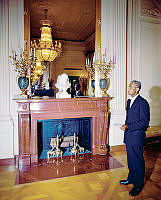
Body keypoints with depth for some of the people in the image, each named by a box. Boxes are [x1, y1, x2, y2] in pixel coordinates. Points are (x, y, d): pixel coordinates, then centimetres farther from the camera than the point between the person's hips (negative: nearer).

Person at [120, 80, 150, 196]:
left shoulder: (142, 103, -16)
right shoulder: (129, 101, 11)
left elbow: (144, 122, -20)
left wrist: (128, 126, -21)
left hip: (137, 137, -8)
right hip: (129, 136, 8)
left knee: (138, 161, 7)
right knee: (130, 159, 21)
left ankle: (139, 185, 24)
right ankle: (131, 179, 39)